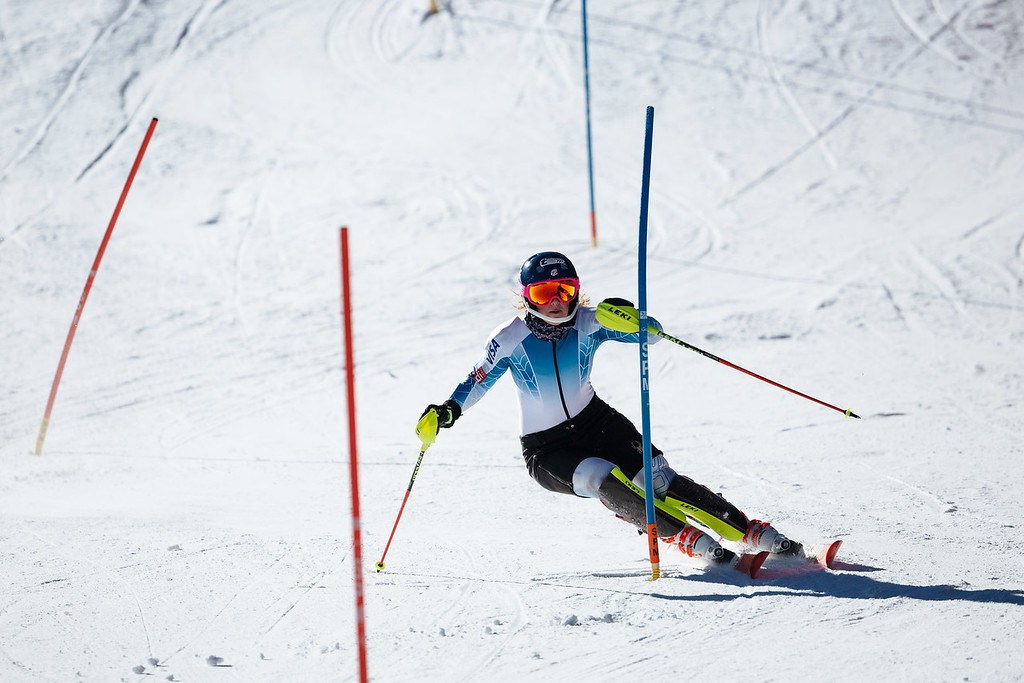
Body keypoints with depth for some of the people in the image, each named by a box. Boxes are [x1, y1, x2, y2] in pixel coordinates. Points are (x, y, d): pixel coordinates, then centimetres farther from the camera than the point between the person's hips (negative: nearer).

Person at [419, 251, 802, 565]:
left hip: (596, 422, 2)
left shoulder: (589, 323, -11)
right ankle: (685, 538, -29)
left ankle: (752, 532, -14)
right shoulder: (511, 339, -14)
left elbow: (652, 334, -16)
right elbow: (477, 382, -4)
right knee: (602, 480, -31)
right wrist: (445, 413, -21)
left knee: (655, 478, -17)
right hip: (547, 450, -2)